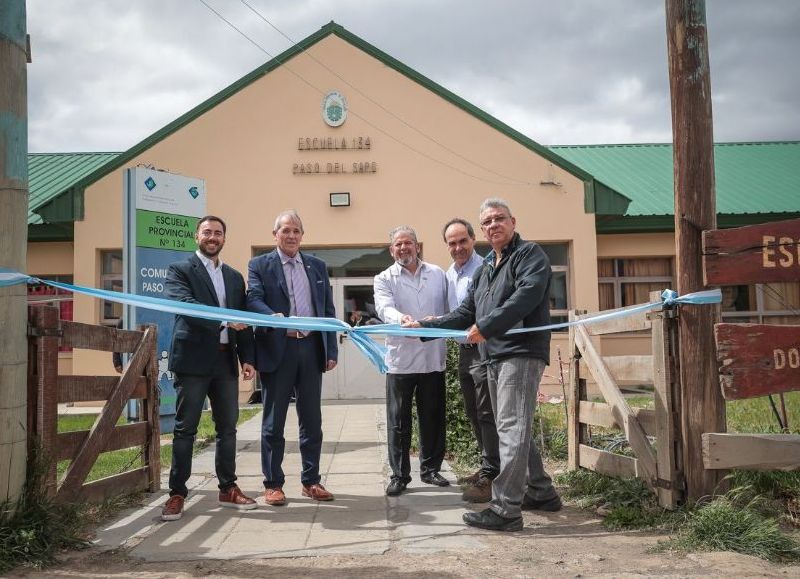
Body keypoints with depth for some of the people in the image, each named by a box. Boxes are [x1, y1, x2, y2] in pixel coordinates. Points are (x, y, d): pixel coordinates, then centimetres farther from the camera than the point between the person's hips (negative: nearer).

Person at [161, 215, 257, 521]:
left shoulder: (235, 277, 16)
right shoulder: (180, 270, 0)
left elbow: (243, 321, 14)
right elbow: (185, 304, -17)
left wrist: (247, 358, 5)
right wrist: (222, 320, -28)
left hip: (226, 361, 5)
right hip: (193, 360, -5)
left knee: (227, 427, 10)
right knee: (185, 428, 0)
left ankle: (228, 488, 21)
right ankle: (177, 493, 8)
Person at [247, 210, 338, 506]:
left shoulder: (317, 266, 13)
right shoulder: (259, 265, 3)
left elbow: (328, 310, 12)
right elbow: (253, 299, -13)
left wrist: (331, 350, 5)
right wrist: (275, 319, -33)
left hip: (311, 349, 4)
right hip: (277, 350, -3)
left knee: (312, 420, 10)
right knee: (273, 422, 5)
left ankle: (311, 481, 21)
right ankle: (273, 484, 15)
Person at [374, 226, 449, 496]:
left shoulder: (437, 274, 11)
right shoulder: (384, 279, 3)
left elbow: (447, 309, 14)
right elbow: (384, 308, -15)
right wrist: (401, 318, -36)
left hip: (433, 357, 2)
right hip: (400, 358, -2)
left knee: (432, 417, 10)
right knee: (398, 420, 2)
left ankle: (430, 469, 24)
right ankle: (399, 474, 12)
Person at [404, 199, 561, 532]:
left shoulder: (530, 254, -3)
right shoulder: (485, 269, 23)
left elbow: (527, 296, -20)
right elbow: (465, 314, 23)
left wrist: (486, 326, -21)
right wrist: (424, 327, 14)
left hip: (522, 353, -9)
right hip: (494, 357, 9)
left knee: (511, 430, -12)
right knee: (513, 430, 14)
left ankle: (505, 509, -10)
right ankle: (541, 492, 27)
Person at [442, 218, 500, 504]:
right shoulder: (449, 274, 14)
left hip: (483, 348, -9)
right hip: (463, 349, 9)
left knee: (487, 414, -6)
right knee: (473, 413, 17)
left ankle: (490, 477, 0)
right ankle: (488, 466, 30)